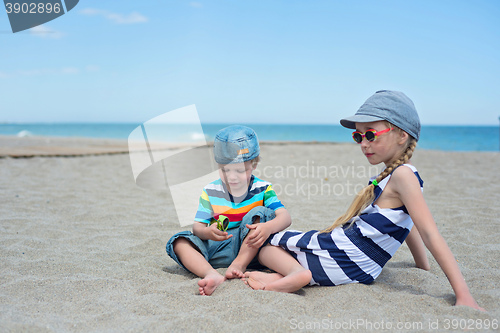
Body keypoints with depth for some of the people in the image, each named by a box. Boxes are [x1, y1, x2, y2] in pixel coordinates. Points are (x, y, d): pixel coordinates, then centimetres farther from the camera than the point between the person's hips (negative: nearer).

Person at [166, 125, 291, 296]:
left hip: (248, 248, -2)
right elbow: (198, 226, -5)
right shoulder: (210, 192, 0)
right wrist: (208, 232, -31)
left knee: (260, 213, -24)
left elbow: (284, 216, -16)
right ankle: (212, 275, -46)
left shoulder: (262, 189, -3)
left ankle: (239, 264, -30)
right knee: (180, 241, -20)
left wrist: (267, 227, -40)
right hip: (216, 248, 2)